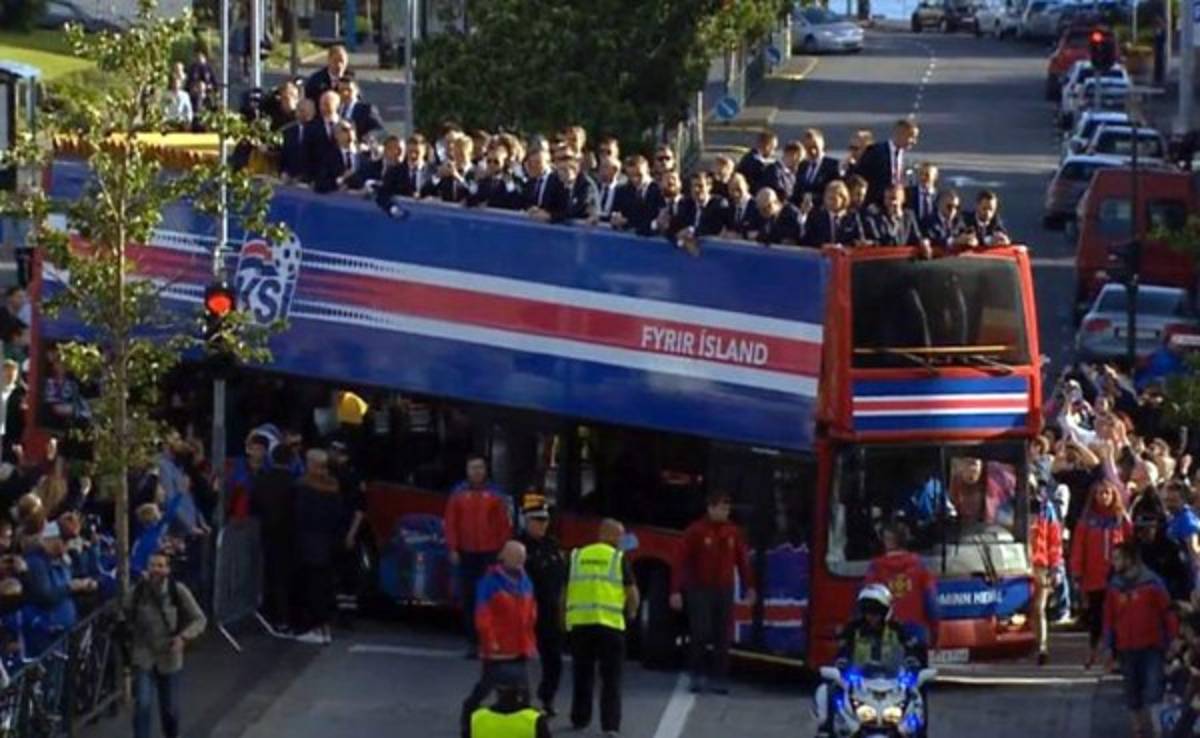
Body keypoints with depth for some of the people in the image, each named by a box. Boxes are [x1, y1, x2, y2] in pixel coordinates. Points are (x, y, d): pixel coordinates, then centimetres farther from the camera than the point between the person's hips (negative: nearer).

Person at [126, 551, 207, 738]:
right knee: (142, 705, -15)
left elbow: (199, 619, -7)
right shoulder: (137, 592, -10)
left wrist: (184, 636, -23)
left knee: (170, 709, 13)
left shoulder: (178, 591, -12)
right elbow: (125, 617, 9)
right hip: (144, 658, -1)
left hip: (169, 659, 1)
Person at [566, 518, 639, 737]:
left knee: (582, 674, 17)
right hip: (610, 623, -3)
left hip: (578, 623, 3)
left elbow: (564, 590, 12)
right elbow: (632, 593, 3)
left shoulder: (577, 556, 10)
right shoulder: (618, 558, 2)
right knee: (610, 678, 4)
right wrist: (632, 612, 23)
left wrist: (563, 620, 22)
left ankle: (579, 719, 22)